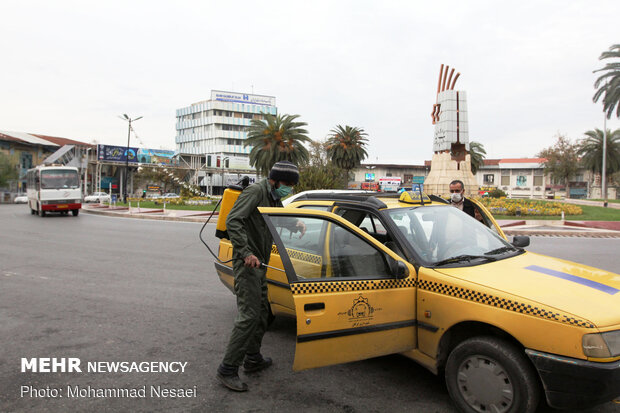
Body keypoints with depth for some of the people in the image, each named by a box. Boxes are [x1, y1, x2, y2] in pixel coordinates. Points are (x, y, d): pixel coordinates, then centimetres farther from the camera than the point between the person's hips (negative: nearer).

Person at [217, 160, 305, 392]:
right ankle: (228, 369, -4)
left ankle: (253, 359, 31)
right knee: (249, 315, -13)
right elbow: (233, 221, -23)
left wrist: (296, 224, 8)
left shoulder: (274, 198, 16)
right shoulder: (255, 192, -13)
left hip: (259, 263, 10)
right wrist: (246, 253, -30)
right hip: (247, 262, -10)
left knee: (262, 313, 17)